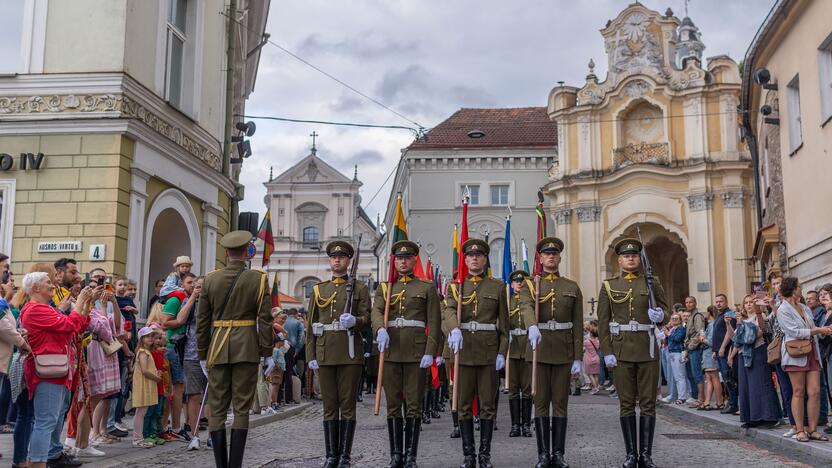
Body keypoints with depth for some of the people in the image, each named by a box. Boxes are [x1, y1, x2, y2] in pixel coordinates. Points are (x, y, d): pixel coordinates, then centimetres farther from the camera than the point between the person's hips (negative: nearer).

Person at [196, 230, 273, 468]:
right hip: (247, 348, -2)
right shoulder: (258, 279, -2)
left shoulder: (210, 279, 5)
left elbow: (202, 321, 7)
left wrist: (202, 354, 14)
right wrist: (267, 353, 1)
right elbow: (265, 320, -5)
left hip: (218, 349, 2)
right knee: (241, 408, 2)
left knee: (217, 409, 7)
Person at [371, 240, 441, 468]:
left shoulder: (427, 287, 7)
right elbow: (377, 312, -3)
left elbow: (434, 323, 1)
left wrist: (430, 352, -9)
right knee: (393, 405, 5)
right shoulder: (384, 287, 14)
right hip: (390, 351, 2)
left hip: (416, 352, -2)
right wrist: (380, 329, -25)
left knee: (414, 404, 0)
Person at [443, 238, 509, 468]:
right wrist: (454, 329, -32)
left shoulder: (497, 287, 7)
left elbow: (504, 323, 5)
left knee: (487, 404, 3)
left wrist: (502, 352, -4)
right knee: (464, 404, 3)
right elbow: (448, 311, -11)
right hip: (463, 350, 1)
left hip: (488, 352, 0)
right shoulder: (456, 286, 7)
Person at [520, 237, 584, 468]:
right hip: (539, 349, -1)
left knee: (560, 403, 3)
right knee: (541, 403, 1)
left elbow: (578, 325, 4)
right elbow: (526, 307, -17)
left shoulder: (572, 287, 8)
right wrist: (532, 326, -39)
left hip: (564, 351, 1)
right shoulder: (529, 285, 5)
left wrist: (578, 358, -2)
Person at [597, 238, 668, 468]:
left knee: (648, 403, 2)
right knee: (626, 404, 3)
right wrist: (607, 352, -6)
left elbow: (665, 314, 7)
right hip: (621, 351, 0)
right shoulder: (609, 286, 5)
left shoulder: (652, 283, 7)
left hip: (648, 350, 0)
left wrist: (660, 316, -18)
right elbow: (603, 322, 2)